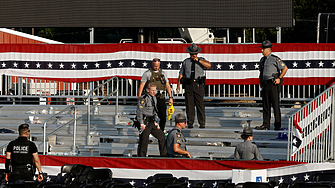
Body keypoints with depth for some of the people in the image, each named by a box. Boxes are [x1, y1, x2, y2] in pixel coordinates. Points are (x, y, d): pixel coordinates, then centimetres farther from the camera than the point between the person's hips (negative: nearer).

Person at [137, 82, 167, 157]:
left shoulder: (154, 98, 15)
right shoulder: (143, 98, -11)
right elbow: (139, 111, -15)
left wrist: (155, 122, 17)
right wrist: (141, 123, -19)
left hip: (151, 123, 8)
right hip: (145, 123, -8)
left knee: (161, 136, 9)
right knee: (144, 141, -6)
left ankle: (164, 155, 19)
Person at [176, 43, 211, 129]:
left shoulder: (201, 60, 8)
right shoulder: (185, 62, 14)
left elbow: (209, 65, -13)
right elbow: (181, 74, 14)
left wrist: (198, 60, -17)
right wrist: (178, 85, 5)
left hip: (199, 85, -2)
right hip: (188, 85, 2)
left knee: (200, 104, -6)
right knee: (189, 104, -1)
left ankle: (202, 123, -4)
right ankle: (190, 123, 4)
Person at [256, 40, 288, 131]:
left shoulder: (275, 59, -8)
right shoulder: (262, 60, 16)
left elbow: (285, 68, -7)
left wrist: (279, 78, -10)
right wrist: (261, 82, 18)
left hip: (273, 84, -8)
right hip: (265, 85, 8)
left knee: (275, 105, -6)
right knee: (266, 105, 7)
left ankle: (277, 125, -2)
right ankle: (266, 125, 11)